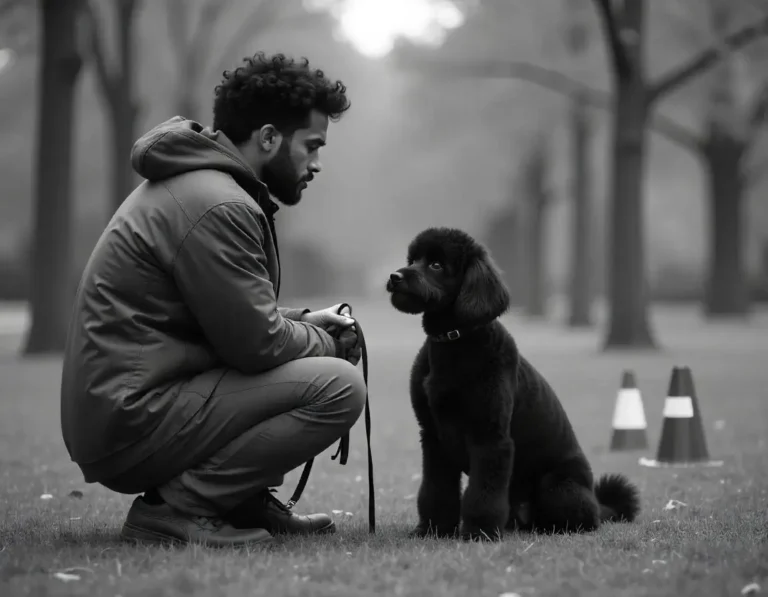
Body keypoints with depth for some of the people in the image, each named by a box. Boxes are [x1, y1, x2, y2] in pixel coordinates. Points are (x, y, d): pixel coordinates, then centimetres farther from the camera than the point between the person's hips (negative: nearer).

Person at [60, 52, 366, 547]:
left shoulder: (194, 182, 16)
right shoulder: (217, 206, -17)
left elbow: (236, 320, 24)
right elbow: (257, 343, -18)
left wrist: (305, 322, 9)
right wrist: (327, 342, 1)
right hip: (131, 424, -11)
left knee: (319, 352, 18)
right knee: (339, 386, -19)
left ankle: (246, 501, 10)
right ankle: (177, 509, -13)